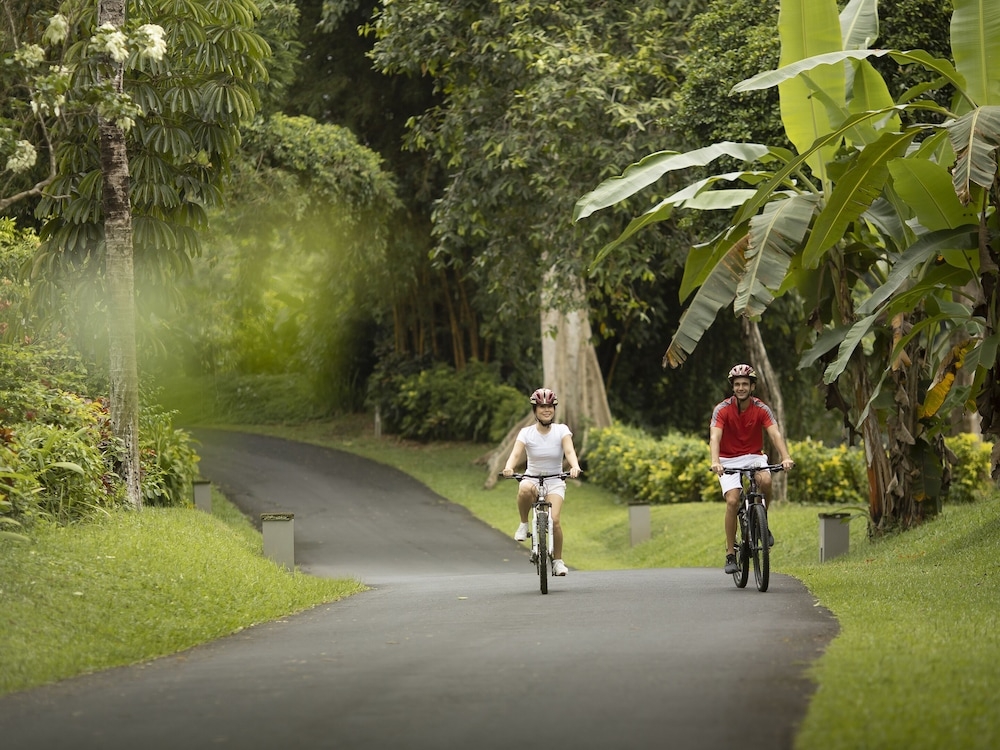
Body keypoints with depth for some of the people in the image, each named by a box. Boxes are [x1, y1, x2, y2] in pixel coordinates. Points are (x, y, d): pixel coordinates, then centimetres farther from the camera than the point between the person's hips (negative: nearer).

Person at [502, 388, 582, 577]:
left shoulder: (561, 430, -5)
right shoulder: (526, 433, -5)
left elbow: (569, 451, -20)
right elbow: (516, 453, -19)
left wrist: (575, 466, -42)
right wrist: (508, 468, -42)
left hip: (555, 482, 0)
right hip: (532, 478, 0)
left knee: (554, 520, -21)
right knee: (524, 489, -38)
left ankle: (558, 561, -2)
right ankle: (524, 524, -12)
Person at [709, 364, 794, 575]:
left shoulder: (761, 409, -9)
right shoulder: (722, 409, -14)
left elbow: (775, 434, -21)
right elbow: (714, 437, -26)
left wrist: (786, 458, -39)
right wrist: (715, 461, -45)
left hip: (754, 456, 1)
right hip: (728, 460, -1)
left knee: (765, 480, -31)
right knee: (732, 500, -20)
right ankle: (730, 553, -11)